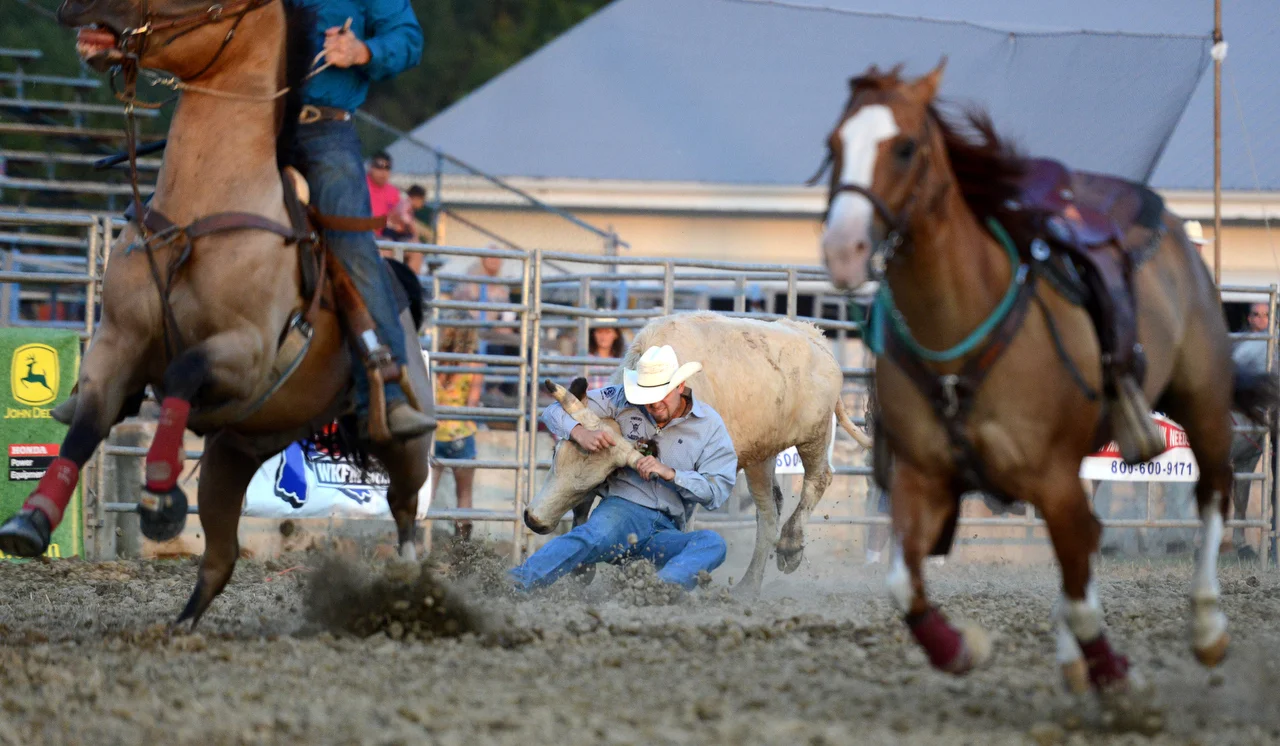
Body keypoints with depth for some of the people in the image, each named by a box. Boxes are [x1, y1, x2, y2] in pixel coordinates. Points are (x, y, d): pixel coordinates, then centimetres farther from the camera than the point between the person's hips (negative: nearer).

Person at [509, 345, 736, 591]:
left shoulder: (709, 425, 6)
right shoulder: (622, 401, 5)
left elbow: (718, 490, -2)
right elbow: (555, 411, 7)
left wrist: (669, 473, -16)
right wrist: (579, 433, -16)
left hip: (667, 530, 2)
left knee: (712, 544, -30)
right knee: (594, 537, -38)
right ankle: (515, 584, -57)